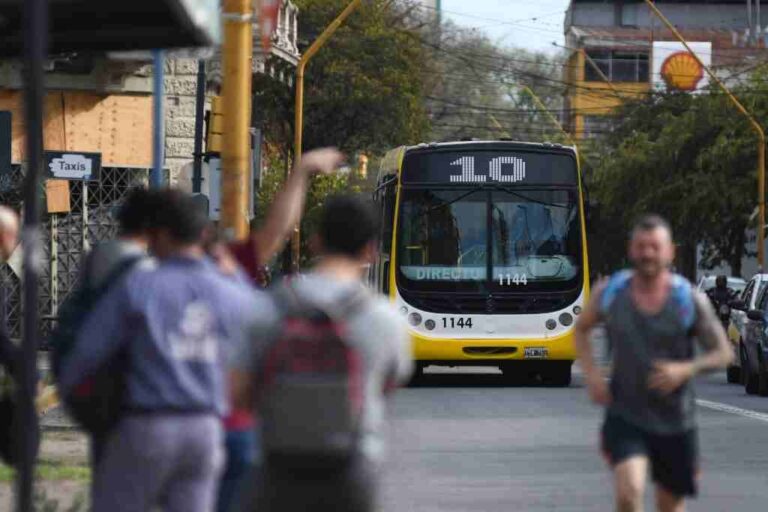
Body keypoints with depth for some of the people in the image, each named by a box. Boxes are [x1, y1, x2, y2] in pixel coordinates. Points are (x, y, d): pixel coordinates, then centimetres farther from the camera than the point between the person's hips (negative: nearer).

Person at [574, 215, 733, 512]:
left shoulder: (690, 301, -7)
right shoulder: (610, 293, -3)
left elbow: (723, 353, -2)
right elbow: (581, 329, 15)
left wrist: (685, 369, -21)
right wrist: (591, 373, -2)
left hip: (674, 422, 1)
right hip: (625, 417, -1)